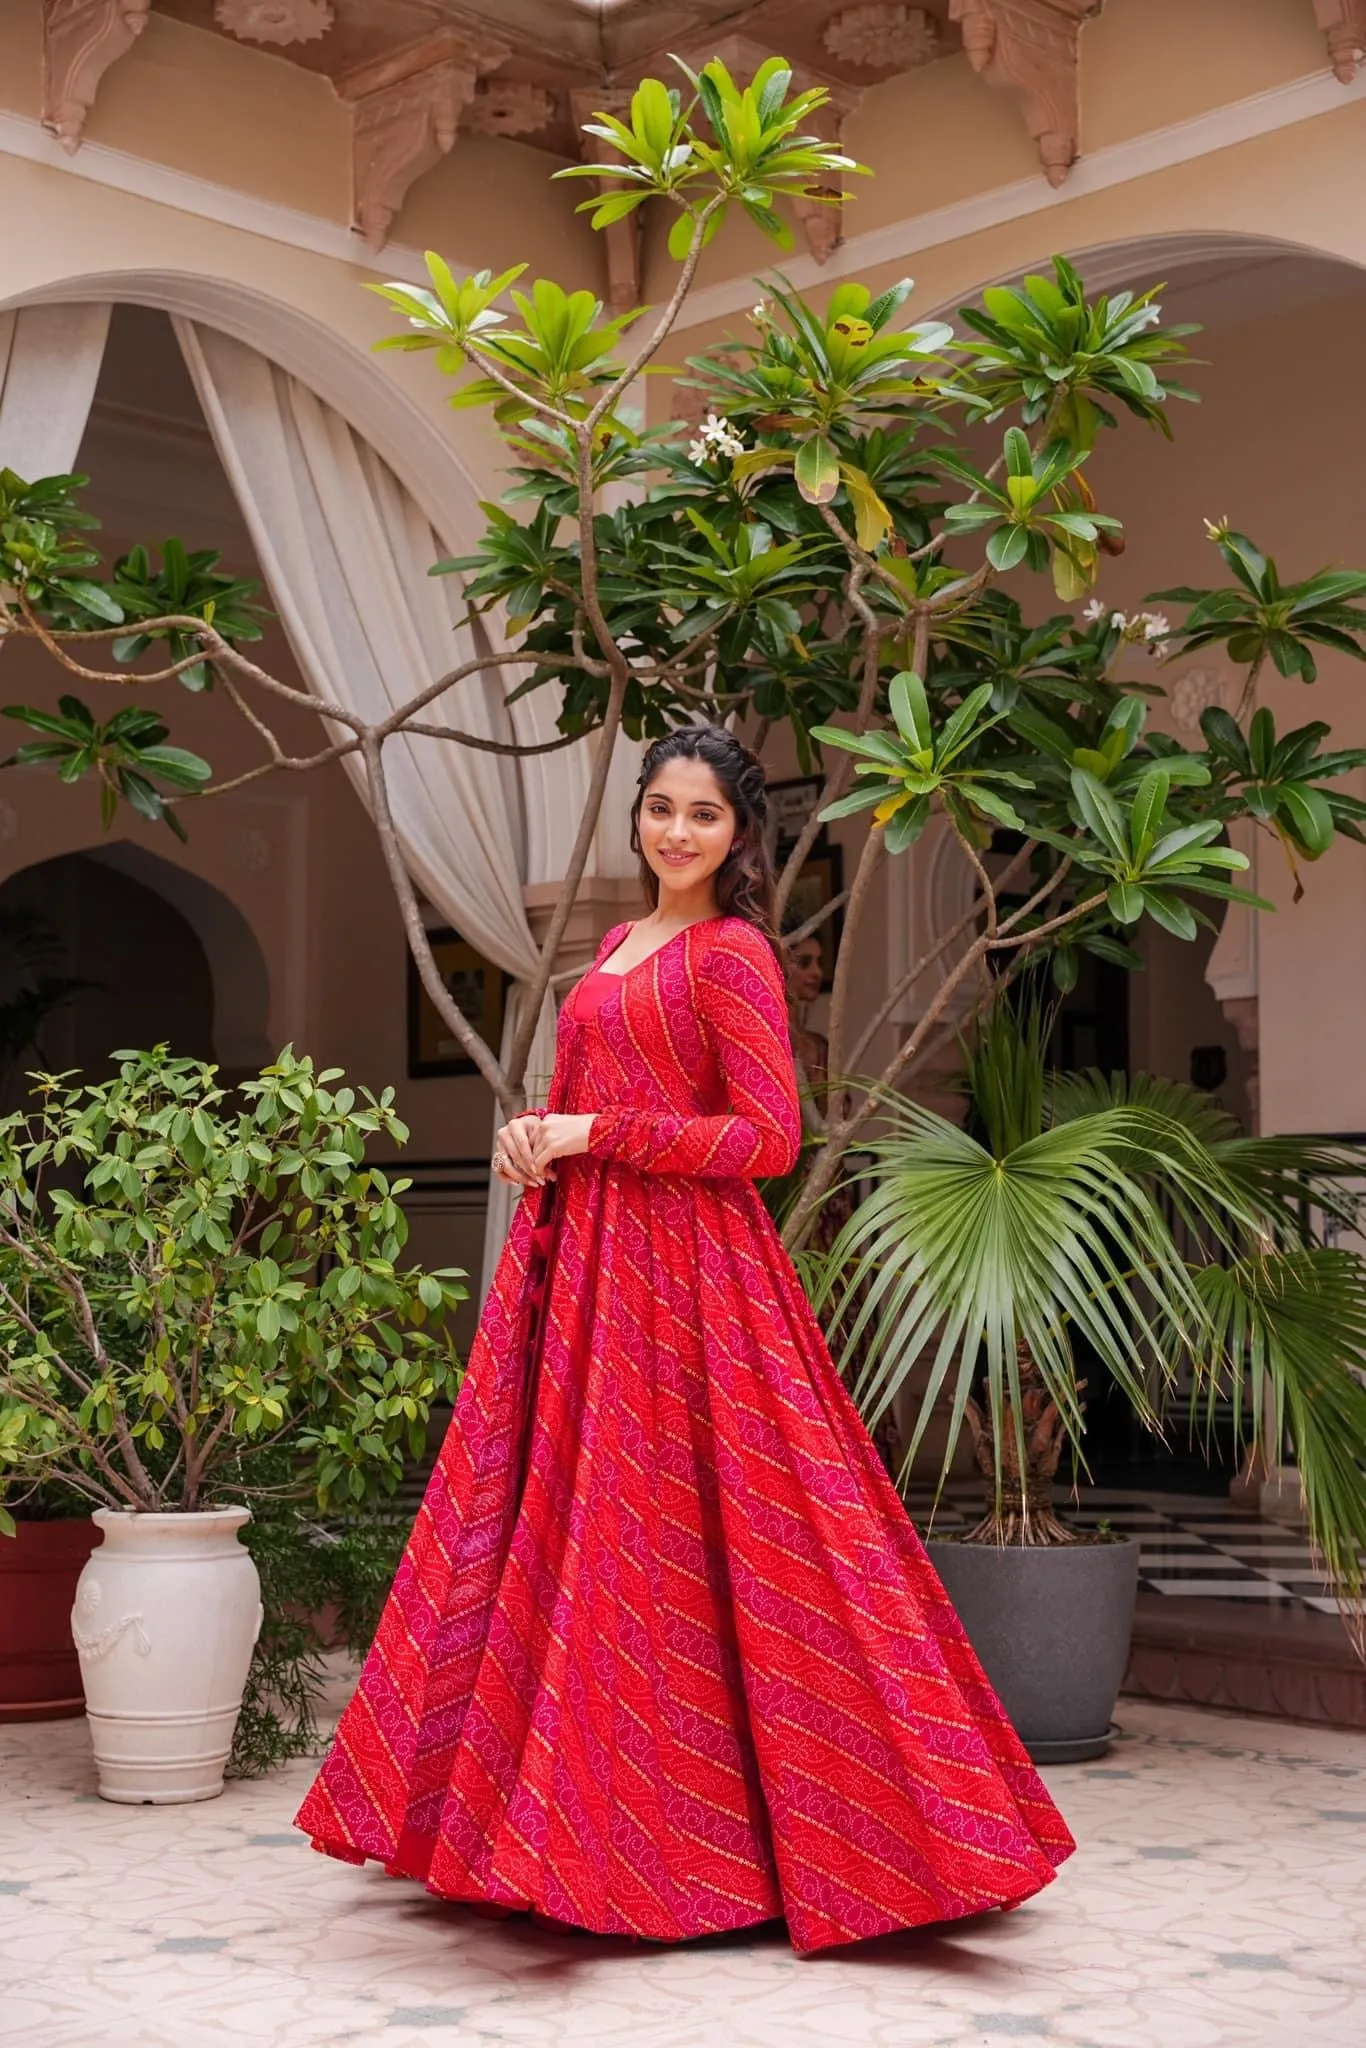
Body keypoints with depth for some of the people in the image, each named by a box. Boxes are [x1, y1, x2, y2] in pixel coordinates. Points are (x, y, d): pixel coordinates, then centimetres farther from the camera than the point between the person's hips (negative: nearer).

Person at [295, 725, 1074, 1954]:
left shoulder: (733, 952, -7)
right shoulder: (623, 945, 18)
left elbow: (767, 1137, -14)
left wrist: (594, 1135, -14)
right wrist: (538, 1136, 4)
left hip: (684, 1266, -8)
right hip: (581, 1258, 8)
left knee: (655, 1536, -7)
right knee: (551, 1522, 8)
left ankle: (683, 1839, 5)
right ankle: (582, 1824, 18)